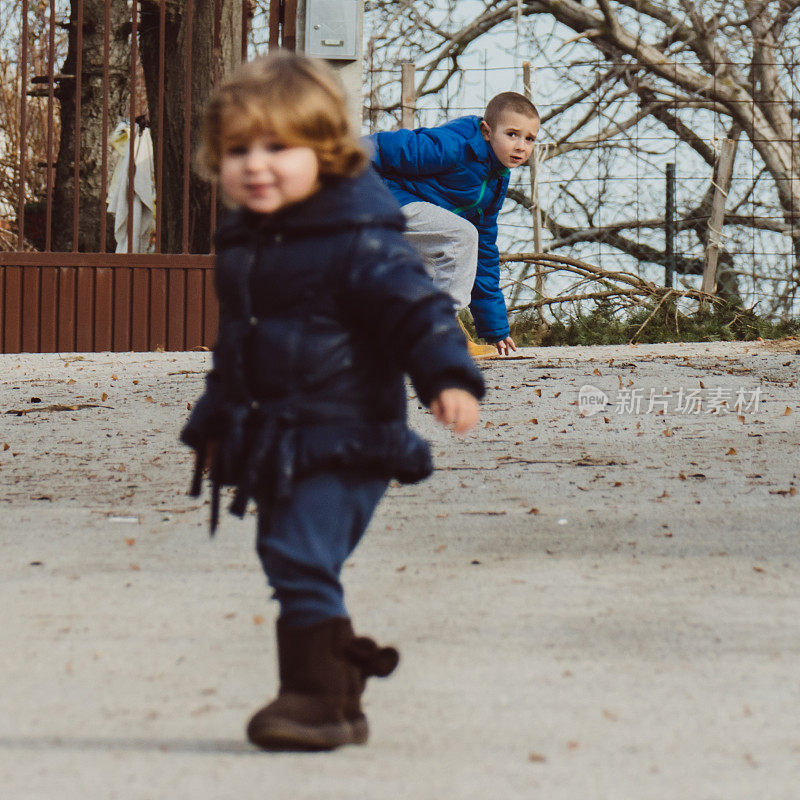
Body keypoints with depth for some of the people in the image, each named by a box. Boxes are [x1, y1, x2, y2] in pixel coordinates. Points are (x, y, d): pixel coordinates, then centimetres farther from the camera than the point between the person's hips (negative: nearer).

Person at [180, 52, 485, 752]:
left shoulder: (359, 242, -13)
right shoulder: (242, 243, 12)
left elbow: (416, 309, -19)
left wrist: (449, 379, -34)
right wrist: (216, 420, 32)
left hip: (343, 439, -9)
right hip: (274, 445, 9)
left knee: (303, 559, -19)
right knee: (290, 564, 13)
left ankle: (317, 699, -14)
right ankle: (342, 700, 23)